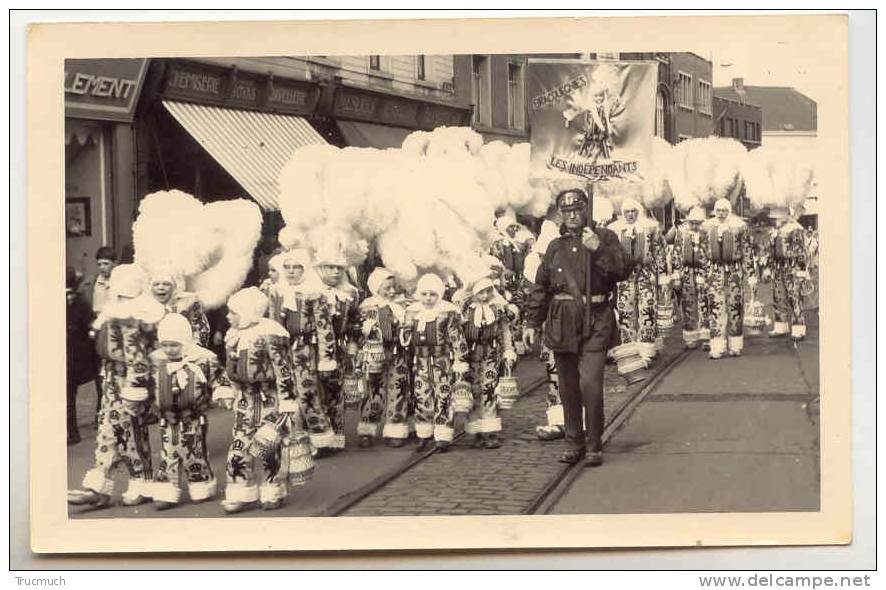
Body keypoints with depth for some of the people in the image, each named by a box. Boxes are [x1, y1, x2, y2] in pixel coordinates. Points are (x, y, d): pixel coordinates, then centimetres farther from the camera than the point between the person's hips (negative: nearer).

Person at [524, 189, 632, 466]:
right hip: (562, 323, 4)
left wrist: (598, 249, -19)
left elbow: (624, 270, -8)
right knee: (568, 388, 9)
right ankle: (575, 444, 21)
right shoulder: (556, 246, 15)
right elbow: (540, 287, 17)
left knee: (590, 383, -14)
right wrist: (532, 323, 13)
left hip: (595, 321, -4)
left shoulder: (605, 237, 5)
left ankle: (595, 446, -2)